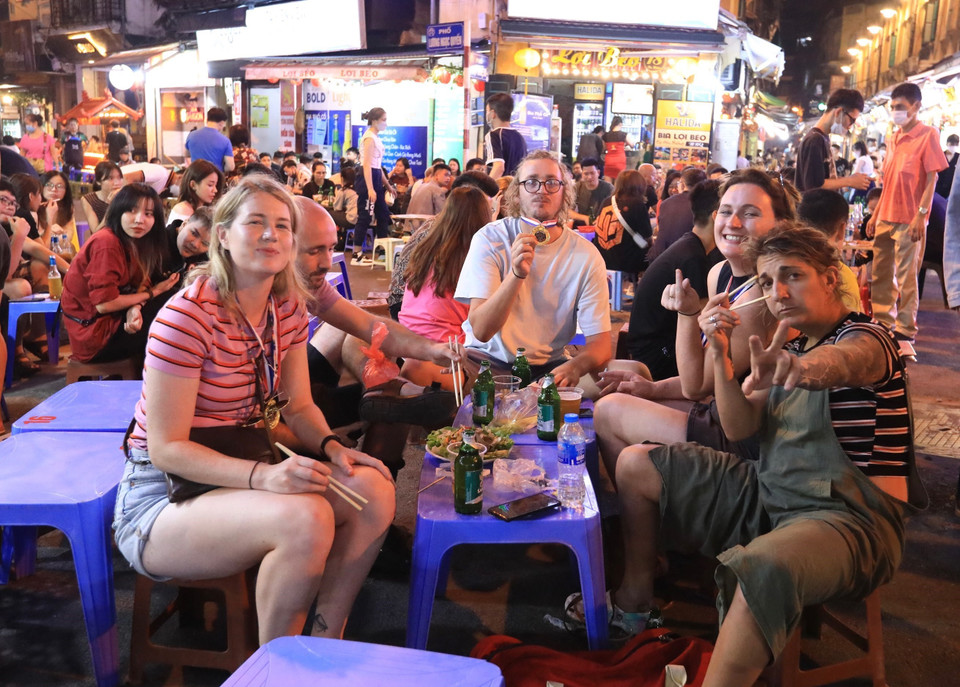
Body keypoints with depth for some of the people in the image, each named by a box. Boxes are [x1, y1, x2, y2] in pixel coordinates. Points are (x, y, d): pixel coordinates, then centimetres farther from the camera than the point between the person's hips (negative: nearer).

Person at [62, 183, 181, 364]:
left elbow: (131, 290, 1)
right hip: (93, 335, -8)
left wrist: (134, 309, -23)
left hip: (112, 321, 8)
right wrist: (153, 292, -13)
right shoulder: (107, 243, -22)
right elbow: (104, 304, -25)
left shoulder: (133, 241, 3)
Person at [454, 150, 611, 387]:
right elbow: (481, 331, -19)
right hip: (489, 358, -2)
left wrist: (574, 367, -34)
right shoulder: (490, 239, -10)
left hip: (550, 365, 2)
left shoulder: (586, 256, -7)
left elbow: (599, 343, -9)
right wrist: (517, 274, -35)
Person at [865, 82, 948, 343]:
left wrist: (921, 215, -19)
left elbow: (932, 179, -11)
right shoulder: (893, 139, 14)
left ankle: (906, 330, 5)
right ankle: (883, 322, 21)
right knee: (881, 272, 10)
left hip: (909, 221, -7)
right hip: (886, 218, 7)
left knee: (906, 276, -3)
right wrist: (876, 214, 14)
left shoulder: (927, 135, -7)